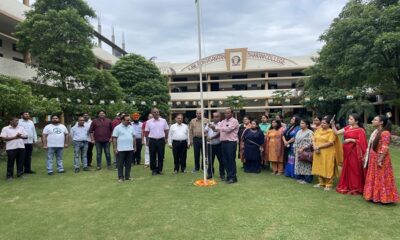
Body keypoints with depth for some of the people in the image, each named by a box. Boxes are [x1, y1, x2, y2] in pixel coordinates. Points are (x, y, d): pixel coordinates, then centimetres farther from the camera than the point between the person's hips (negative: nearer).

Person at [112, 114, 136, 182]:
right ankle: (120, 177, 11)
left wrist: (134, 147, 12)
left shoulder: (131, 127, 10)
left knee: (129, 163, 9)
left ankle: (127, 176, 20)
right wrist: (115, 148, -10)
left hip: (130, 149, 5)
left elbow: (133, 137, 15)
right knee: (120, 164, 2)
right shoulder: (117, 128, -5)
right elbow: (114, 138, -6)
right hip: (121, 149, -5)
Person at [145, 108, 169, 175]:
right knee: (152, 156, 4)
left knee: (161, 156, 4)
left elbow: (166, 130, 8)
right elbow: (146, 132, 4)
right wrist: (147, 141, 0)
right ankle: (153, 170, 15)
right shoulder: (149, 122, 2)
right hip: (152, 140, 0)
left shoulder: (163, 121, 4)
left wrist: (166, 138, 4)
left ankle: (160, 170, 16)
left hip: (161, 140, 1)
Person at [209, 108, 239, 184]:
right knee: (225, 160, 10)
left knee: (231, 160, -3)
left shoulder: (234, 121, -6)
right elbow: (217, 129, 7)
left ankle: (233, 177, 6)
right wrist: (213, 127, -16)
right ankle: (228, 176, 22)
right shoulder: (223, 121, 16)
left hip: (231, 142, -7)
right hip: (223, 142, 7)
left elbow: (228, 129, -19)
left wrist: (215, 127, -22)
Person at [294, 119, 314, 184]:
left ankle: (307, 179, 4)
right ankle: (300, 178, 18)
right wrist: (295, 149, 8)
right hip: (298, 152, 7)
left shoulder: (310, 132, -8)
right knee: (299, 165, 9)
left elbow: (310, 143, -16)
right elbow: (296, 141, 17)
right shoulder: (299, 132, 15)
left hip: (305, 153, -7)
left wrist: (302, 149, -20)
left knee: (306, 165, -4)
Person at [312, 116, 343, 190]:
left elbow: (330, 143, -17)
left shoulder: (331, 132, -8)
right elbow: (314, 140, 7)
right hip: (318, 153, 6)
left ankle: (329, 185, 10)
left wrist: (319, 147, -18)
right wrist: (315, 147, -12)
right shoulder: (318, 130, 9)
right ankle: (321, 183, 24)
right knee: (319, 168, 12)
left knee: (328, 168, -1)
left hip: (328, 153, -6)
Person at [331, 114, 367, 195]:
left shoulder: (360, 130, -8)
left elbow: (361, 142, -15)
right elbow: (337, 132, 7)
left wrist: (351, 139, -17)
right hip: (347, 151, 6)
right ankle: (346, 187, 23)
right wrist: (332, 125, -1)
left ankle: (355, 188, 13)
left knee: (354, 169, 1)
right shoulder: (347, 128, 10)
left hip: (354, 152, -6)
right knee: (347, 168, 12)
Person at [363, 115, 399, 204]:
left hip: (380, 159, -9)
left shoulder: (385, 133, -18)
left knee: (382, 179, 1)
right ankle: (375, 196, 26)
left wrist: (380, 160, -22)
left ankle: (384, 198, 13)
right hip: (373, 159, 9)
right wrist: (366, 156, 16)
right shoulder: (375, 132, 10)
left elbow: (384, 149, -22)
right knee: (373, 178, 15)